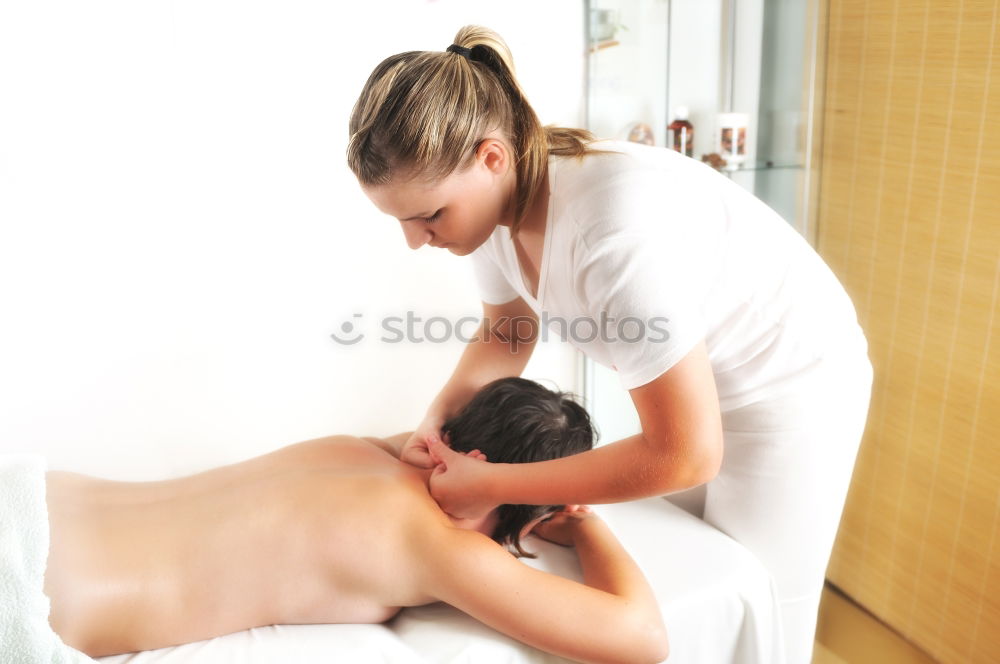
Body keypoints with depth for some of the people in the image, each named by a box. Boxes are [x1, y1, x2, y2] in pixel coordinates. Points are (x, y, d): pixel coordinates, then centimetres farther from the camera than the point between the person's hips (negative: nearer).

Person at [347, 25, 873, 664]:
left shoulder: (618, 227, -38)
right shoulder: (494, 195, -14)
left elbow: (686, 455, -32)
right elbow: (506, 333, 5)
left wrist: (490, 485, -27)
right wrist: (441, 411, -14)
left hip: (792, 386, -6)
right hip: (688, 378, 7)